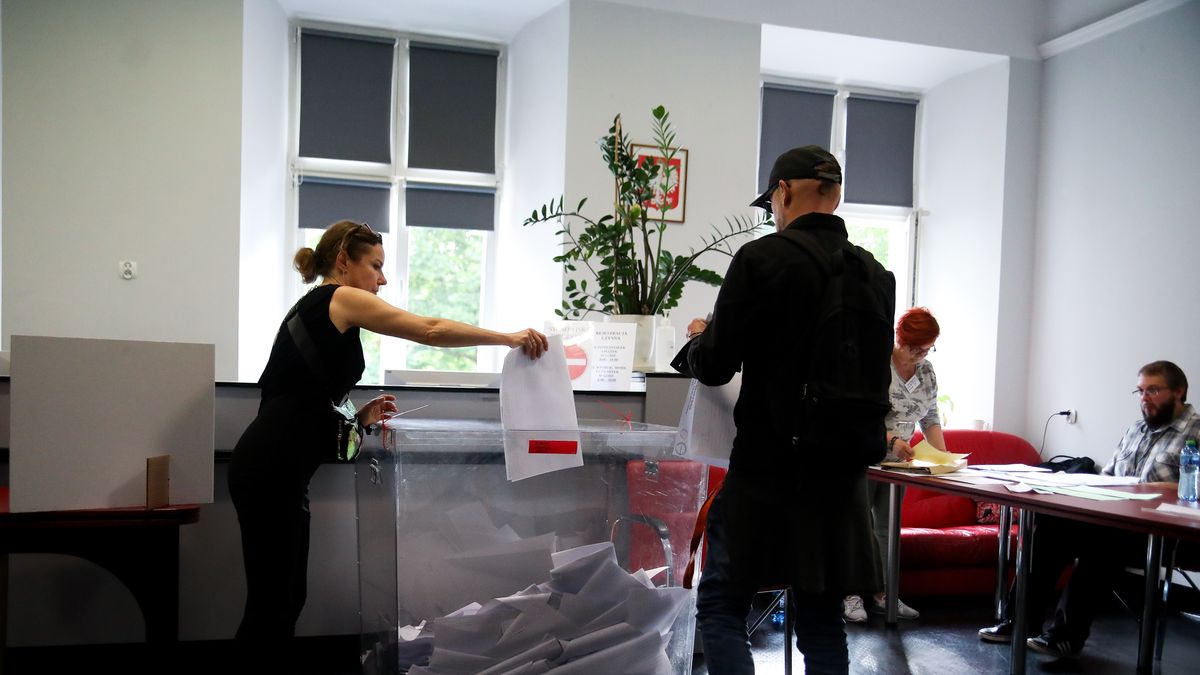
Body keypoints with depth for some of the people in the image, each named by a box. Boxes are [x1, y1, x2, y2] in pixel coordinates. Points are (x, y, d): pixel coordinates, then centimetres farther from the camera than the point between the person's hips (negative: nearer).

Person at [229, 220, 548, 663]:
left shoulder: (314, 307, 21)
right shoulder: (339, 298, -6)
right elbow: (431, 331, -11)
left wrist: (359, 417, 9)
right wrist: (509, 338, -5)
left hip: (275, 466, 10)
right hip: (272, 470, -10)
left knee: (286, 599, 15)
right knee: (270, 605, -1)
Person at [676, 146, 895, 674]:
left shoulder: (761, 259, -12)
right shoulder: (876, 274, 5)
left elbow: (714, 368, -10)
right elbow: (876, 376, 14)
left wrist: (700, 339, 11)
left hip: (769, 466, -5)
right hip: (843, 471, 6)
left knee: (721, 607, 7)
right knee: (822, 620, 15)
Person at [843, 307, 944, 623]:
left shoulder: (926, 370, 5)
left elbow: (931, 418, 10)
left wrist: (942, 454, -3)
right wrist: (890, 439, -29)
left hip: (897, 461, 6)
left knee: (888, 528, 12)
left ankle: (884, 594, 20)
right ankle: (852, 594, 8)